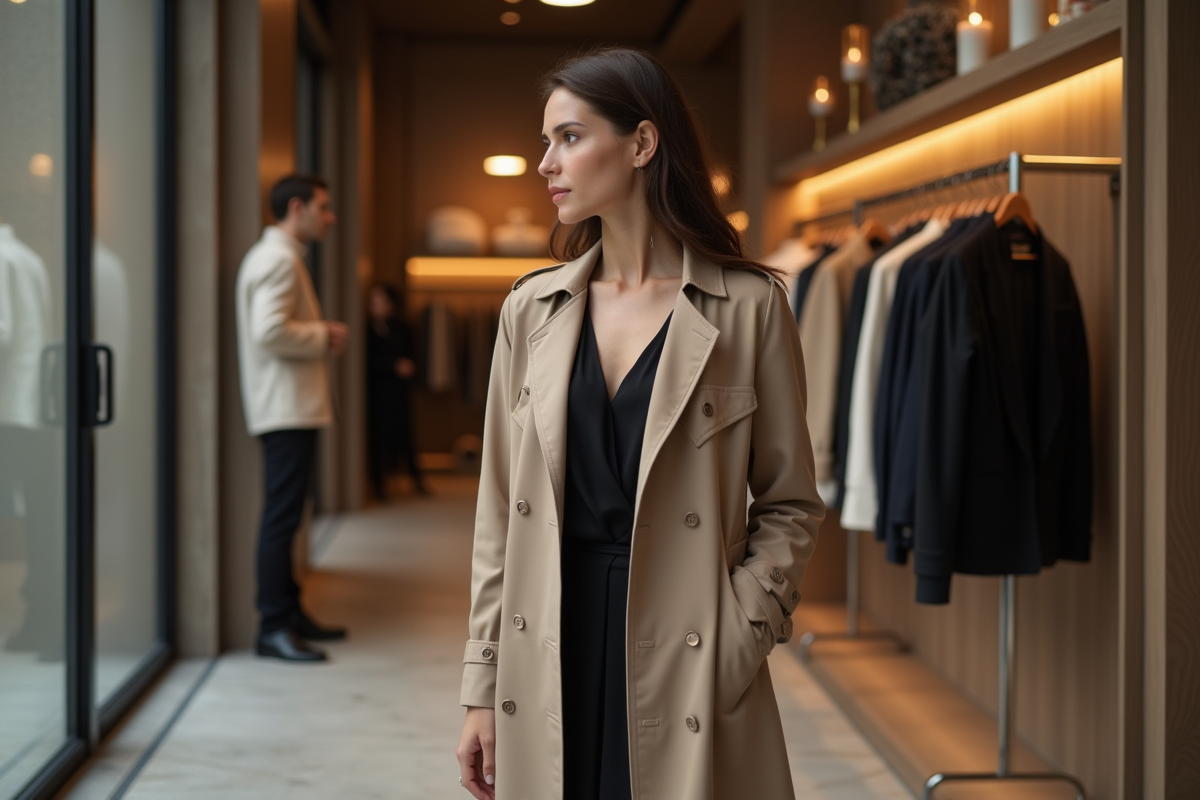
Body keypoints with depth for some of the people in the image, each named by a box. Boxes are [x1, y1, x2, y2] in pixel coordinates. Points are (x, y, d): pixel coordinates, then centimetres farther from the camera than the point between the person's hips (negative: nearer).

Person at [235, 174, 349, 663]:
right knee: (281, 517, -10)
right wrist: (324, 337, -12)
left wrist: (321, 334, 9)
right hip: (286, 408, -11)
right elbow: (271, 331, -25)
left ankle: (289, 614, 22)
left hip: (290, 407, 11)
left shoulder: (277, 256, 21)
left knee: (284, 516, 14)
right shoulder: (279, 259, -14)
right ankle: (273, 627, -8)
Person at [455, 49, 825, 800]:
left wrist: (735, 638, -12)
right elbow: (500, 510, 8)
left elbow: (790, 504, 1)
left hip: (682, 664, -3)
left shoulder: (749, 307, -4)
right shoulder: (532, 308, 6)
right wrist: (482, 687, 6)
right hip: (550, 659, 3)